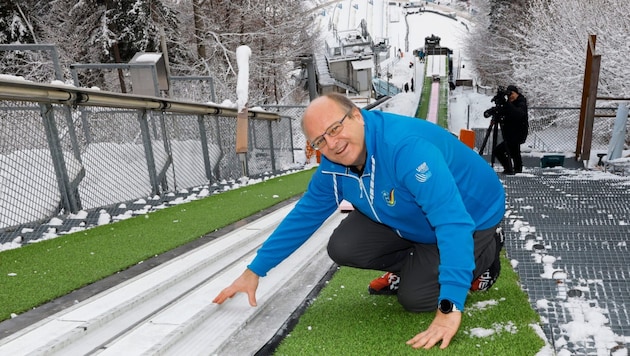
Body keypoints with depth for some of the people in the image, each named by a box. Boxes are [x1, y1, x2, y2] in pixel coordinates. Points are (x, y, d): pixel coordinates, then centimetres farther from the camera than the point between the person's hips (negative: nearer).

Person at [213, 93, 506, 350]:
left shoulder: (407, 147, -39)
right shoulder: (334, 164, -15)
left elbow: (453, 223, -44)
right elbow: (305, 215, -5)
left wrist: (449, 308, -46)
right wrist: (255, 270, -4)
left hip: (472, 216, -5)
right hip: (411, 220, 6)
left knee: (414, 297, -13)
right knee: (343, 248, -11)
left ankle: (486, 253, 11)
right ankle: (413, 266, 15)